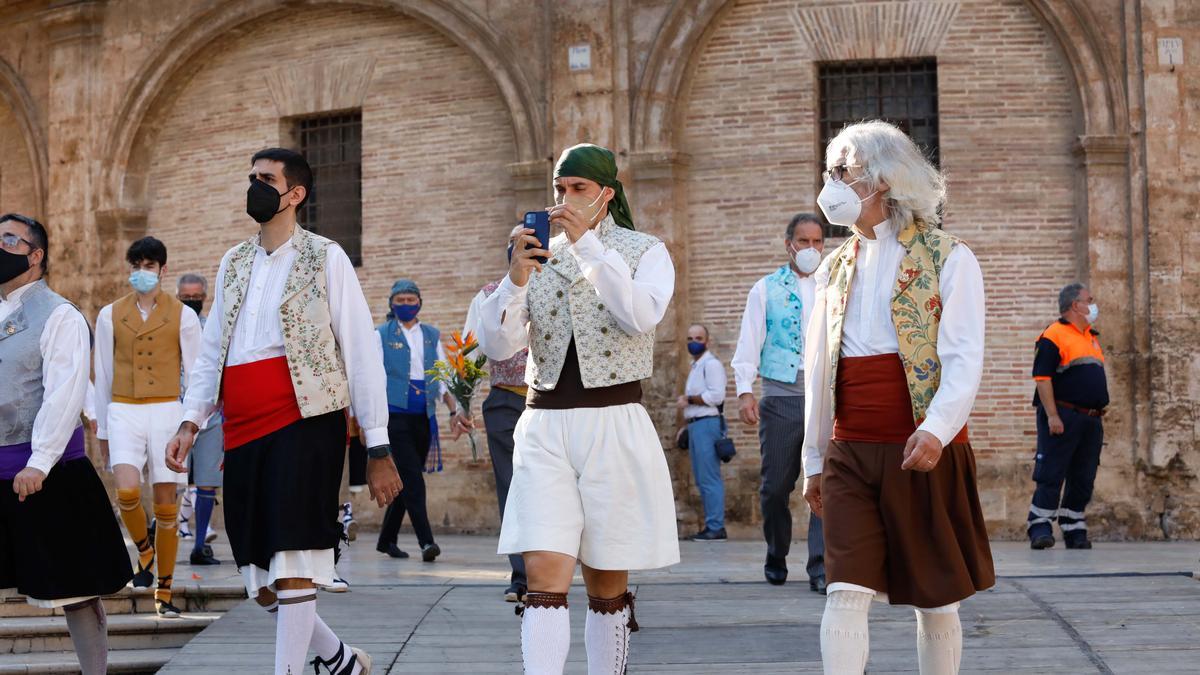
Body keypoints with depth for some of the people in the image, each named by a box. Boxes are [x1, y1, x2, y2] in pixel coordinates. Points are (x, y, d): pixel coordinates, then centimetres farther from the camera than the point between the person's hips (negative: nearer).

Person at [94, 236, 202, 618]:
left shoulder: (182, 315, 5)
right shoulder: (110, 316, 9)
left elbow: (193, 373, 7)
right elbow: (103, 376, 13)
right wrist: (102, 429, 13)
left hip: (167, 412, -1)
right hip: (124, 412, 1)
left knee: (166, 507, -1)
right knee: (127, 491, -21)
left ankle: (164, 594, 9)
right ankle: (144, 552, 8)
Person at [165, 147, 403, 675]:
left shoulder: (324, 258, -1)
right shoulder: (233, 264, 17)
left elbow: (361, 352, -3)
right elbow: (211, 352, 20)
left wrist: (378, 449, -8)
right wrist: (191, 422, 6)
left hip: (303, 427, -6)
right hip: (243, 435, 6)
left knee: (291, 571, -12)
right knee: (261, 586, 9)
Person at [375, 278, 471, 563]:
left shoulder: (432, 336, 15)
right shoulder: (382, 335, 5)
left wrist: (454, 411, 3)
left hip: (424, 417, 4)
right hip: (395, 413, -4)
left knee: (407, 480, 8)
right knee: (412, 477, -14)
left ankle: (387, 539, 20)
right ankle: (426, 541, -19)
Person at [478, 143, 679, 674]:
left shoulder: (645, 251, 4)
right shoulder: (539, 256, 12)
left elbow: (641, 317, -17)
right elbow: (497, 346, 3)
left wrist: (588, 244, -18)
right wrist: (516, 280, -13)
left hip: (614, 425, -2)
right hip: (543, 426, 2)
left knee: (607, 585, 5)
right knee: (544, 577, -12)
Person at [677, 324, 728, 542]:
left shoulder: (711, 364, -8)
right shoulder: (695, 366, 22)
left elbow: (716, 395, -18)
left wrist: (688, 399, -10)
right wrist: (687, 427, 20)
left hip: (707, 424, -10)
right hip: (695, 425, 10)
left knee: (709, 478, -11)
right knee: (701, 479, 10)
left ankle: (715, 528, -12)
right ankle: (711, 526, 13)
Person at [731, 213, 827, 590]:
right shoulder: (766, 289, 9)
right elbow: (749, 343, 4)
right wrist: (745, 391, -8)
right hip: (781, 397, 0)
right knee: (775, 486, 4)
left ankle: (821, 568, -9)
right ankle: (776, 559, 22)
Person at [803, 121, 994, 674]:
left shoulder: (948, 259, -1)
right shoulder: (835, 268, 14)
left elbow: (964, 358, -10)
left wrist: (936, 429, -26)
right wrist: (814, 460, 17)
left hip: (925, 455, -3)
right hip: (850, 456, 3)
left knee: (935, 601, 5)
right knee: (847, 595, -8)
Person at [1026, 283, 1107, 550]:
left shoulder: (1092, 337, 20)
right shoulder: (1054, 336, -7)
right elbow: (1042, 378, -13)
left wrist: (1099, 414, 19)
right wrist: (1052, 415, -20)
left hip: (1091, 419, 8)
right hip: (1063, 418, -8)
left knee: (1083, 479, 7)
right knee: (1051, 476, -8)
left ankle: (1075, 531, 13)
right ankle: (1040, 529, -7)